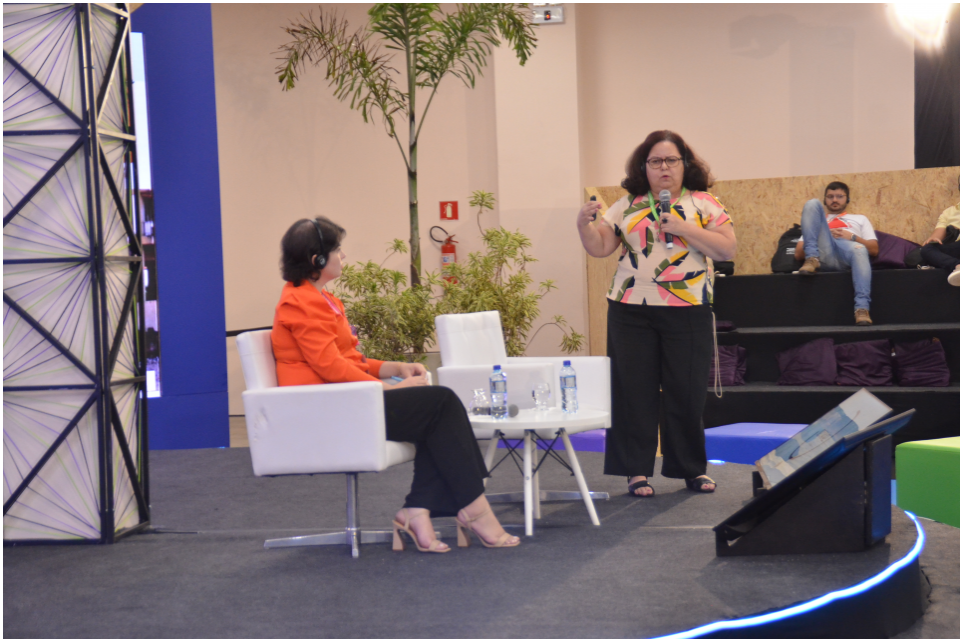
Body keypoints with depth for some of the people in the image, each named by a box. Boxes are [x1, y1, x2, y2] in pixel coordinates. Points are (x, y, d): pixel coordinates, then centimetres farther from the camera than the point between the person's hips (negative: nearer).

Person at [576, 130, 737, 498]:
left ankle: (693, 469, 18)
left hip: (687, 313, -1)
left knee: (687, 392, 3)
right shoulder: (626, 206, 10)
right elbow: (599, 248, 7)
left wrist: (684, 229, -11)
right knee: (634, 390, 2)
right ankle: (637, 470, 11)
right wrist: (584, 225, -12)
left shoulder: (703, 203, 5)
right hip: (631, 312, 2)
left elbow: (727, 250, -4)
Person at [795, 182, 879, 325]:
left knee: (859, 249, -40)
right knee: (812, 203, -11)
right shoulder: (817, 222, 36)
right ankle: (812, 259, -26)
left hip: (846, 259, -1)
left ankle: (862, 308, -50)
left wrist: (853, 237, 3)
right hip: (823, 253, 1)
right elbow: (798, 254, 23)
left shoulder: (859, 219, 36)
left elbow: (874, 249, 20)